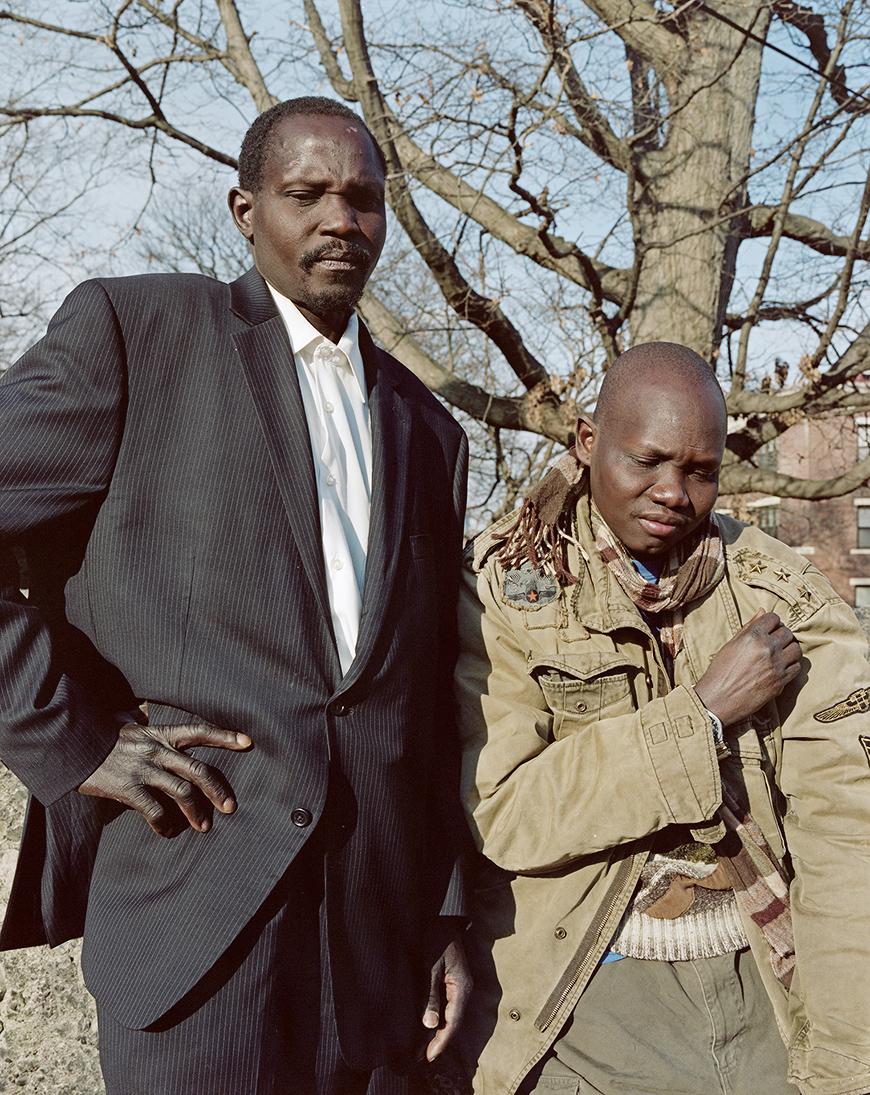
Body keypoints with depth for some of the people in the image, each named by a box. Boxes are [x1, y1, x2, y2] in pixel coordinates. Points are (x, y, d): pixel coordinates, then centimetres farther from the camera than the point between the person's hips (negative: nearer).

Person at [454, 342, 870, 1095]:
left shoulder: (780, 593, -2)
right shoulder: (505, 587, -7)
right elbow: (503, 813, -14)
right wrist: (704, 711, -17)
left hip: (771, 980, 2)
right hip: (587, 991, -2)